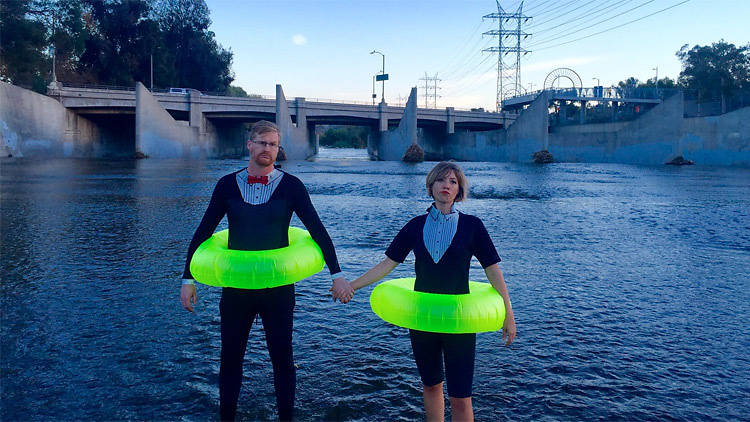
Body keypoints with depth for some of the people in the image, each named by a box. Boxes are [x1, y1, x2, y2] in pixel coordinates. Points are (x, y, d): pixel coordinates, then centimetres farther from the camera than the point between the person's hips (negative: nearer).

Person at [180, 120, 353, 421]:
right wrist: (188, 278, 3)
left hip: (278, 287, -1)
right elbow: (202, 233, 6)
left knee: (282, 358, 8)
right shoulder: (228, 185, 2)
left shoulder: (290, 186, -2)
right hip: (236, 285, 2)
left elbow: (317, 231, -3)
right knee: (230, 359, 12)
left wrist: (337, 275, -9)